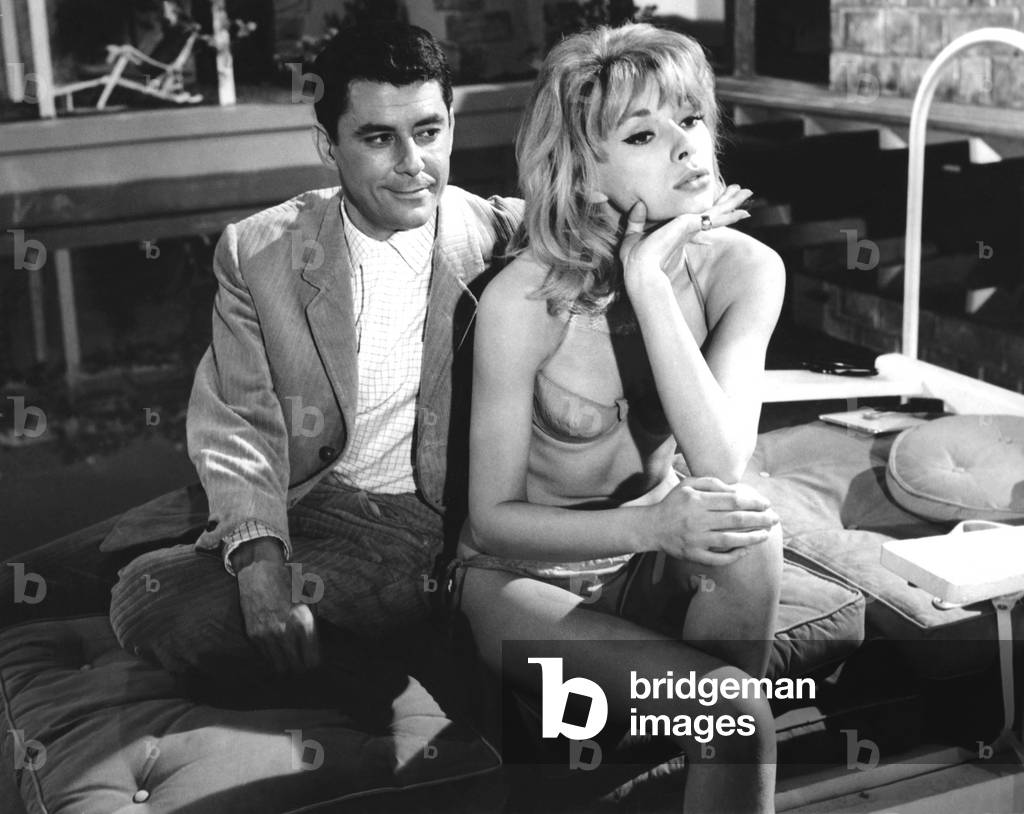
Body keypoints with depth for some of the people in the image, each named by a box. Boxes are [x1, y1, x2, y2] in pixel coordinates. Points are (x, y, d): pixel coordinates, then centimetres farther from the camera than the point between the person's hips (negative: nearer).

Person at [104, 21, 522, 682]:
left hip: (449, 526, -1)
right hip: (309, 514, 1)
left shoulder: (503, 238, -2)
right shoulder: (259, 252, 1)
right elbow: (237, 426, -2)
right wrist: (259, 563, -21)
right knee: (146, 598, -21)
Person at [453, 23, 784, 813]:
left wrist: (649, 281, -32)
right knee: (734, 715, -29)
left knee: (744, 528, -31)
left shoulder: (743, 267, -14)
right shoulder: (524, 300, -22)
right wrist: (650, 525, -32)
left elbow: (721, 468, -28)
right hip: (527, 572, -3)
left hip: (660, 558, 4)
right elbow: (494, 519, -15)